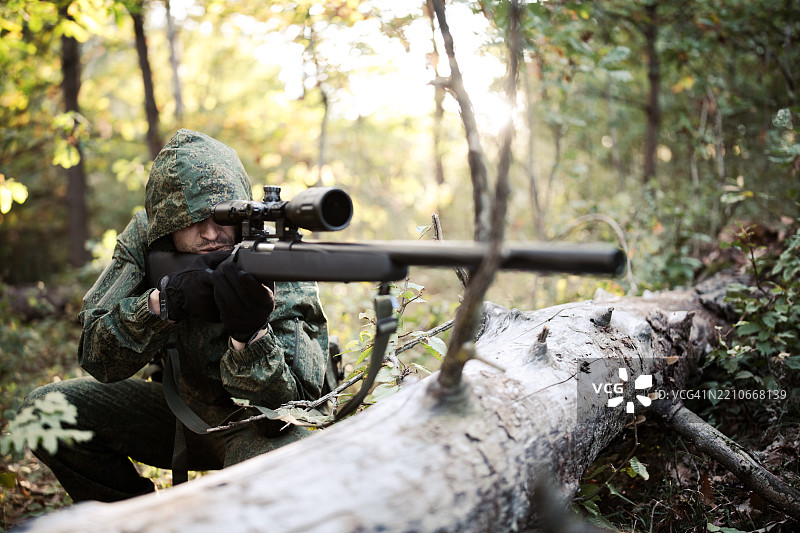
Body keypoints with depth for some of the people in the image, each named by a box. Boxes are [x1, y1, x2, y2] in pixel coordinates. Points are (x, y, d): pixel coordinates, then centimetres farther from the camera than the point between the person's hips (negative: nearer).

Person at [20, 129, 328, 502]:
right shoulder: (143, 240, -13)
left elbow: (291, 403, -31)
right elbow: (97, 358, -19)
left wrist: (250, 332, -51)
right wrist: (166, 299, -38)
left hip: (255, 422, -4)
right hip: (183, 406, 5)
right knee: (46, 408, -6)